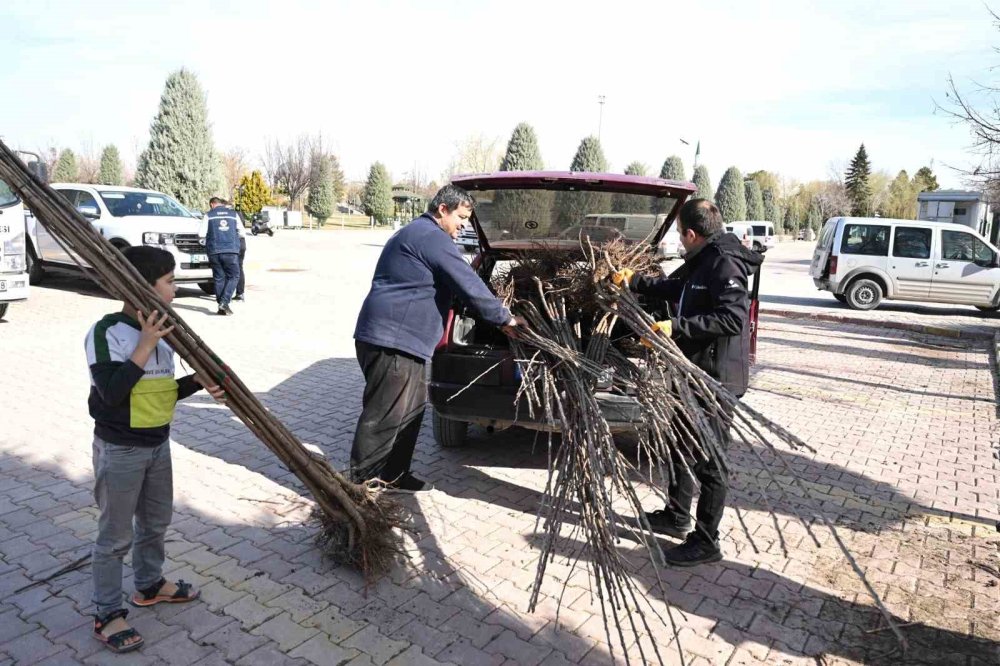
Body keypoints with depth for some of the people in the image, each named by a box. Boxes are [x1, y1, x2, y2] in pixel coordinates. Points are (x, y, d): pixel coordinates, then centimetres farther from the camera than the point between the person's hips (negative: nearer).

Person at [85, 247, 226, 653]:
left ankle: (150, 585, 43)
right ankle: (108, 614, 23)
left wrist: (199, 382, -8)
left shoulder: (160, 331, 4)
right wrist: (145, 346, -29)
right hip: (119, 450, -8)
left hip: (158, 444, 8)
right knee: (115, 535, 6)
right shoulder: (106, 332, -19)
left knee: (157, 521, 22)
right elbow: (112, 392, -29)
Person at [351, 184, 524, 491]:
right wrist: (504, 318, -4)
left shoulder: (416, 233, 23)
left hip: (395, 337, 11)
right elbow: (469, 286, -14)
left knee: (411, 407, 17)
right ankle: (360, 484, 5)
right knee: (384, 416, -5)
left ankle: (392, 474, 26)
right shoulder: (433, 238, -12)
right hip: (392, 339, -11)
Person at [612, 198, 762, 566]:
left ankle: (706, 542, 16)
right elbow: (672, 287, 29)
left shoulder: (725, 264, -19)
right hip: (692, 372, 11)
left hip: (715, 378, -11)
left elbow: (734, 317, -30)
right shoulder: (700, 262, 11)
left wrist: (677, 326, -31)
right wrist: (634, 281, 28)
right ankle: (677, 516, 40)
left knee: (709, 461, 1)